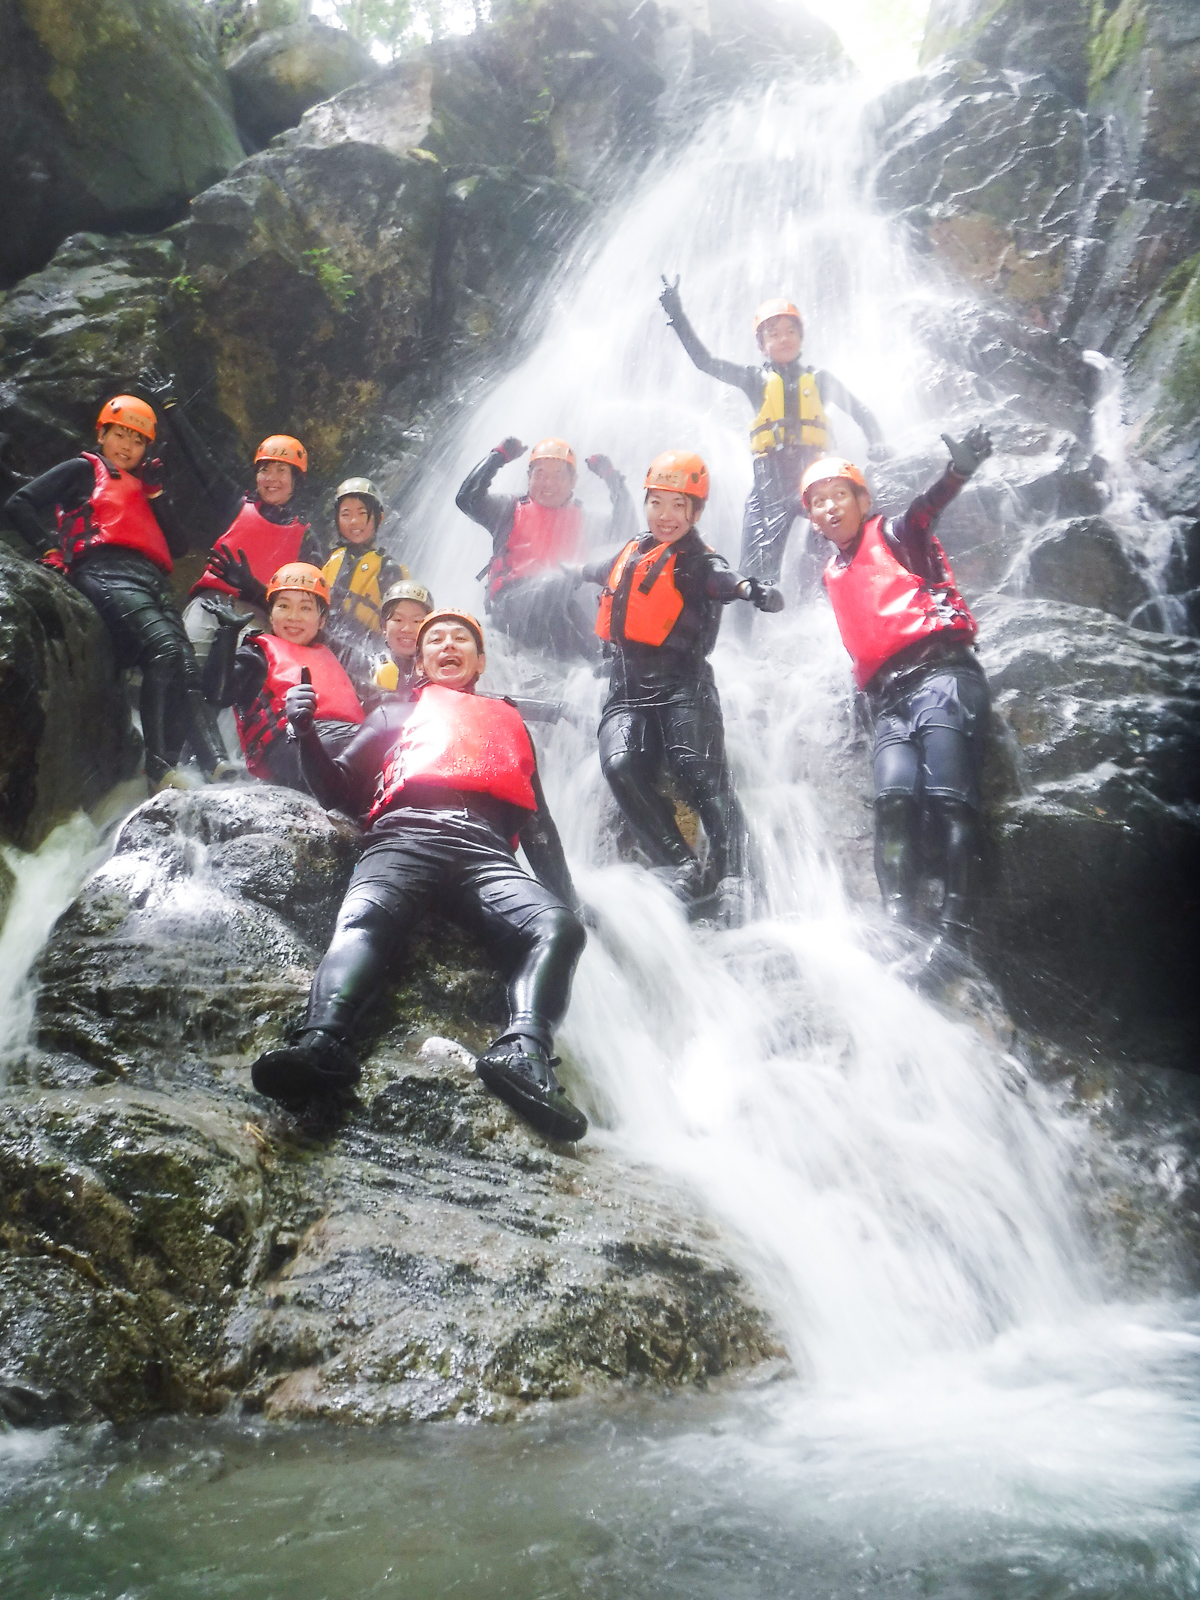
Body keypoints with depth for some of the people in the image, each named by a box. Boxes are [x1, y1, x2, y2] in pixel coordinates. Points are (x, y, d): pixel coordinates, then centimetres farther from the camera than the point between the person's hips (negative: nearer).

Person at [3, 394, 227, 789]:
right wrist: (50, 553, 2)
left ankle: (217, 766, -34)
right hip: (107, 572, -6)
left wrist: (154, 494, 18)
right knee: (164, 647, -32)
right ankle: (160, 768, -38)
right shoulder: (84, 470, 22)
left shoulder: (141, 488, 37)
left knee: (186, 668, -17)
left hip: (152, 580, 6)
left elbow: (177, 546, 25)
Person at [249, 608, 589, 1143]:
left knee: (558, 927, -31)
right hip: (405, 838, -1)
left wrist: (566, 896, 17)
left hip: (485, 852, 1)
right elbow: (339, 790, 24)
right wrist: (307, 731, 5)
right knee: (362, 918, -35)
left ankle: (522, 1052, -50)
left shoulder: (508, 721, 39)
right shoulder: (396, 712, 35)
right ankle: (322, 1042, -57)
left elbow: (537, 821, 32)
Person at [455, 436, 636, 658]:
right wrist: (498, 456, 14)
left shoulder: (584, 519, 28)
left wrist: (612, 478, 16)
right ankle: (592, 659, -38)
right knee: (553, 587, -37)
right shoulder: (511, 509, 22)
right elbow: (467, 498, 9)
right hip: (510, 604, -2)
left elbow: (626, 529, 17)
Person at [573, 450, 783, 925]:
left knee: (699, 774, -21)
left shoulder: (699, 564, 2)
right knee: (621, 766, -21)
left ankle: (730, 878, -20)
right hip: (627, 688, 4)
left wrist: (753, 590, -45)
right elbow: (593, 571, 43)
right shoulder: (630, 555, 20)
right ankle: (682, 868, -20)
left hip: (682, 686, -4)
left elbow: (723, 579, -22)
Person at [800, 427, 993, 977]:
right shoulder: (834, 574, 28)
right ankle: (900, 922, -27)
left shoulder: (893, 534, 10)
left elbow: (925, 511, -12)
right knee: (894, 793, -18)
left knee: (947, 793, -19)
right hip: (888, 694, 5)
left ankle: (955, 923, -23)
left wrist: (957, 472, -31)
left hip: (940, 668, -4)